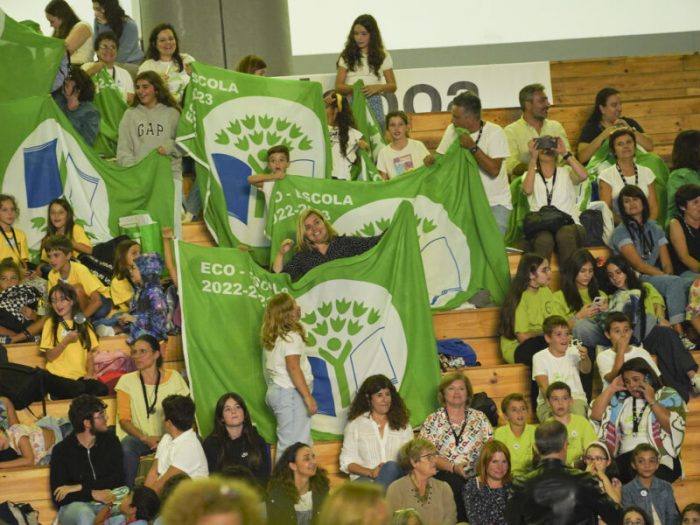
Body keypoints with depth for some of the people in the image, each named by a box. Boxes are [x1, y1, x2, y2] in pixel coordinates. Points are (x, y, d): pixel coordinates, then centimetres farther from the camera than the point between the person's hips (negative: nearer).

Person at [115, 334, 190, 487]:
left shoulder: (173, 378, 1)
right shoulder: (127, 381, 0)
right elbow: (124, 419, -2)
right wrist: (145, 438, -18)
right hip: (139, 437, 0)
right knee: (127, 447, -35)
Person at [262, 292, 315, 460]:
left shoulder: (273, 337, 13)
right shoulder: (291, 337, -14)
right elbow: (293, 368, -21)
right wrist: (308, 397, -21)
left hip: (276, 390, 9)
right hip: (290, 393, -9)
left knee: (285, 443, 12)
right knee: (293, 445, -8)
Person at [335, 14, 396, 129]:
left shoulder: (382, 56, 9)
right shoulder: (347, 56, 9)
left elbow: (392, 86, 8)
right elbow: (338, 86, 5)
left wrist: (378, 87, -13)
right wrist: (353, 88, -16)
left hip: (373, 103, 0)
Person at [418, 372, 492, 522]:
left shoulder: (479, 418, 17)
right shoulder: (433, 421, 10)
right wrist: (454, 468, -13)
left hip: (475, 476, 2)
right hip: (444, 475, -2)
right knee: (455, 482, -35)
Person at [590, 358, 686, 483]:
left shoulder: (668, 396, 7)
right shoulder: (621, 399, 19)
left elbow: (673, 426, -8)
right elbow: (595, 415, 11)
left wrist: (652, 401, -6)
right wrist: (611, 389, 9)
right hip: (625, 458, 4)